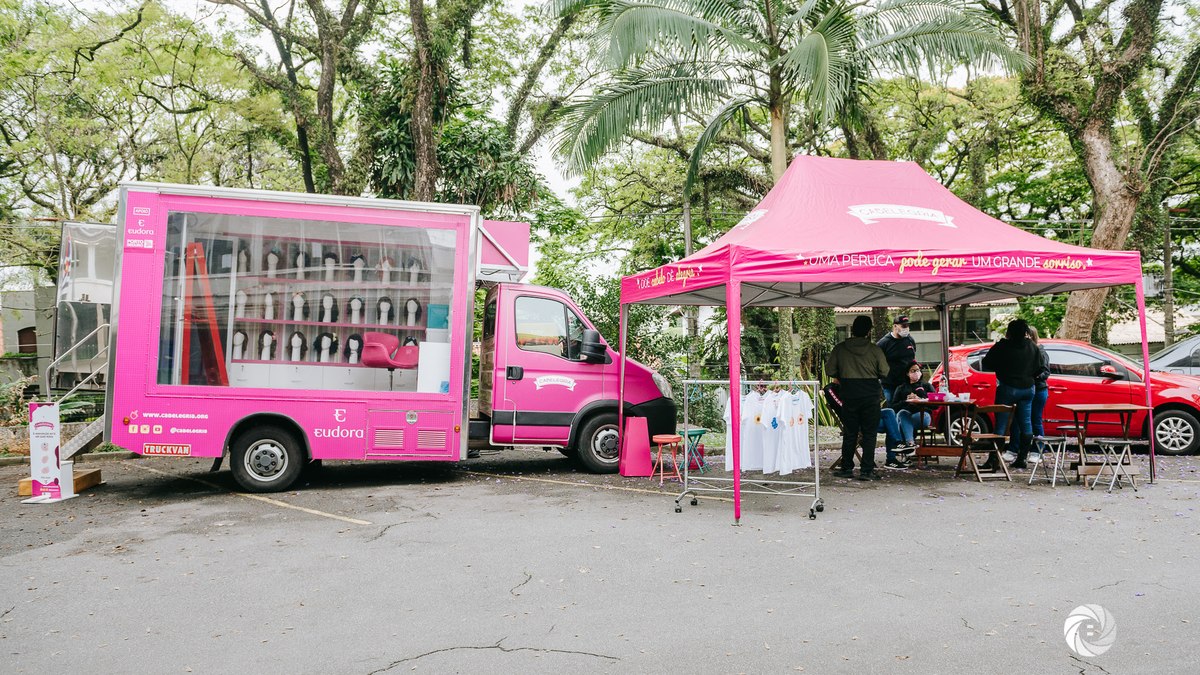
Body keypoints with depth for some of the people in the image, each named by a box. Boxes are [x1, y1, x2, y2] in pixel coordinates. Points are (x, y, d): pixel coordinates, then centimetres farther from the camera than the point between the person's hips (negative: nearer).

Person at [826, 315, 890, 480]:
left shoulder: (840, 348, -2)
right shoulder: (874, 349, -5)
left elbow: (829, 370, -2)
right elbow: (884, 372, -3)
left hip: (849, 396, 2)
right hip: (870, 396, -2)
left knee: (849, 433, 11)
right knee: (869, 434, 3)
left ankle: (846, 468, 16)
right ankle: (867, 470, 1)